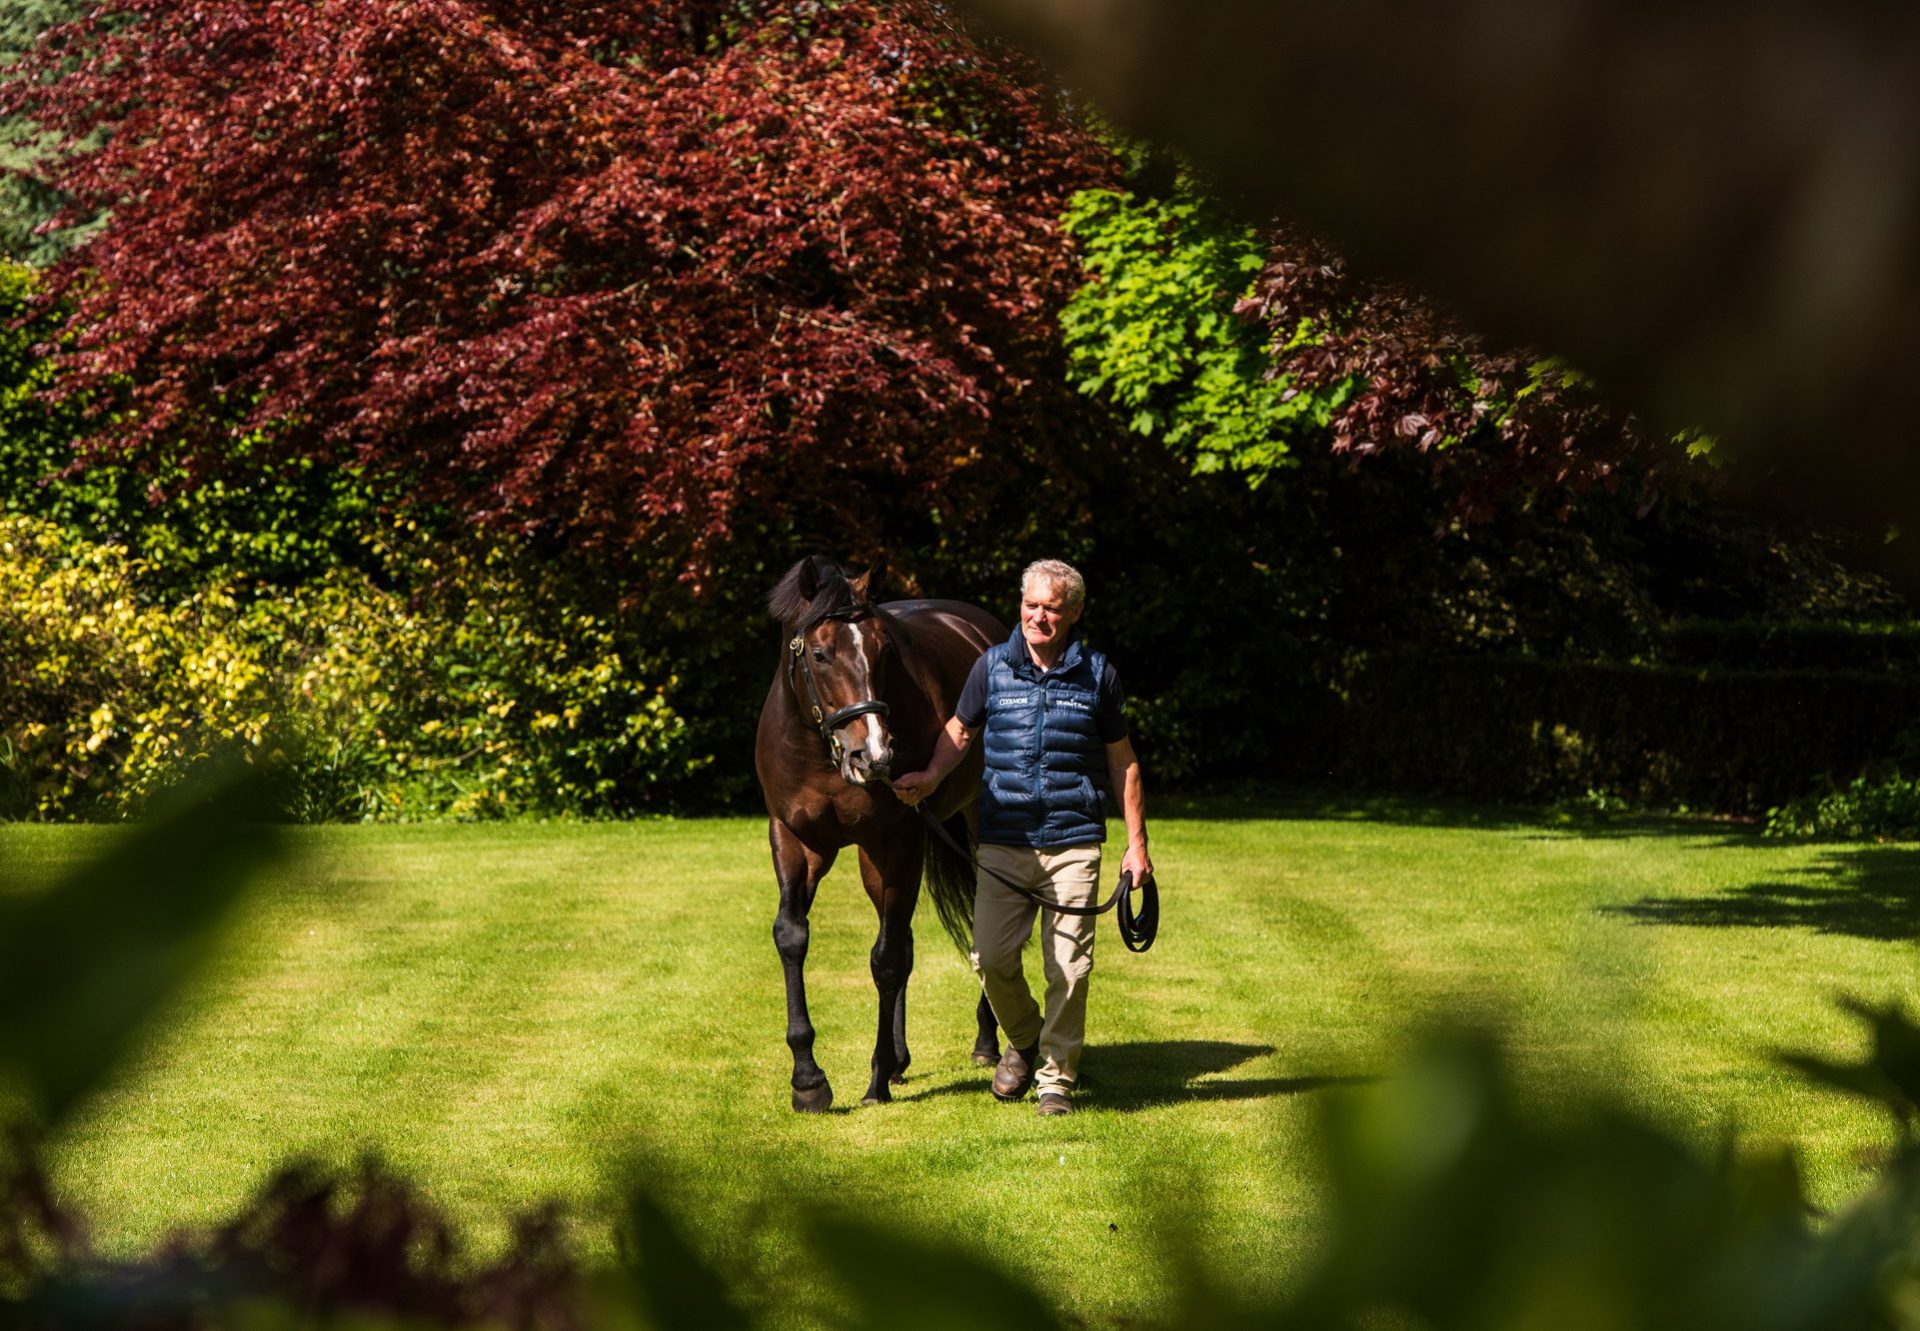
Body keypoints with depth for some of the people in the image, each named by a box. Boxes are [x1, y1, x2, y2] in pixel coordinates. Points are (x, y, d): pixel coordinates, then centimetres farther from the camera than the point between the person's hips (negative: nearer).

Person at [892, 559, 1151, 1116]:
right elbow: (960, 732, 14)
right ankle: (1024, 1040, 25)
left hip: (1073, 843, -1)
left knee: (1069, 967, -2)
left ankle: (1056, 1078, 12)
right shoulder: (992, 667, 4)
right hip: (1003, 841, 1)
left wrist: (1137, 842, 6)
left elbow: (1122, 761, 9)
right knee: (992, 958, -4)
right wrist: (930, 778, -6)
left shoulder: (1097, 675, 3)